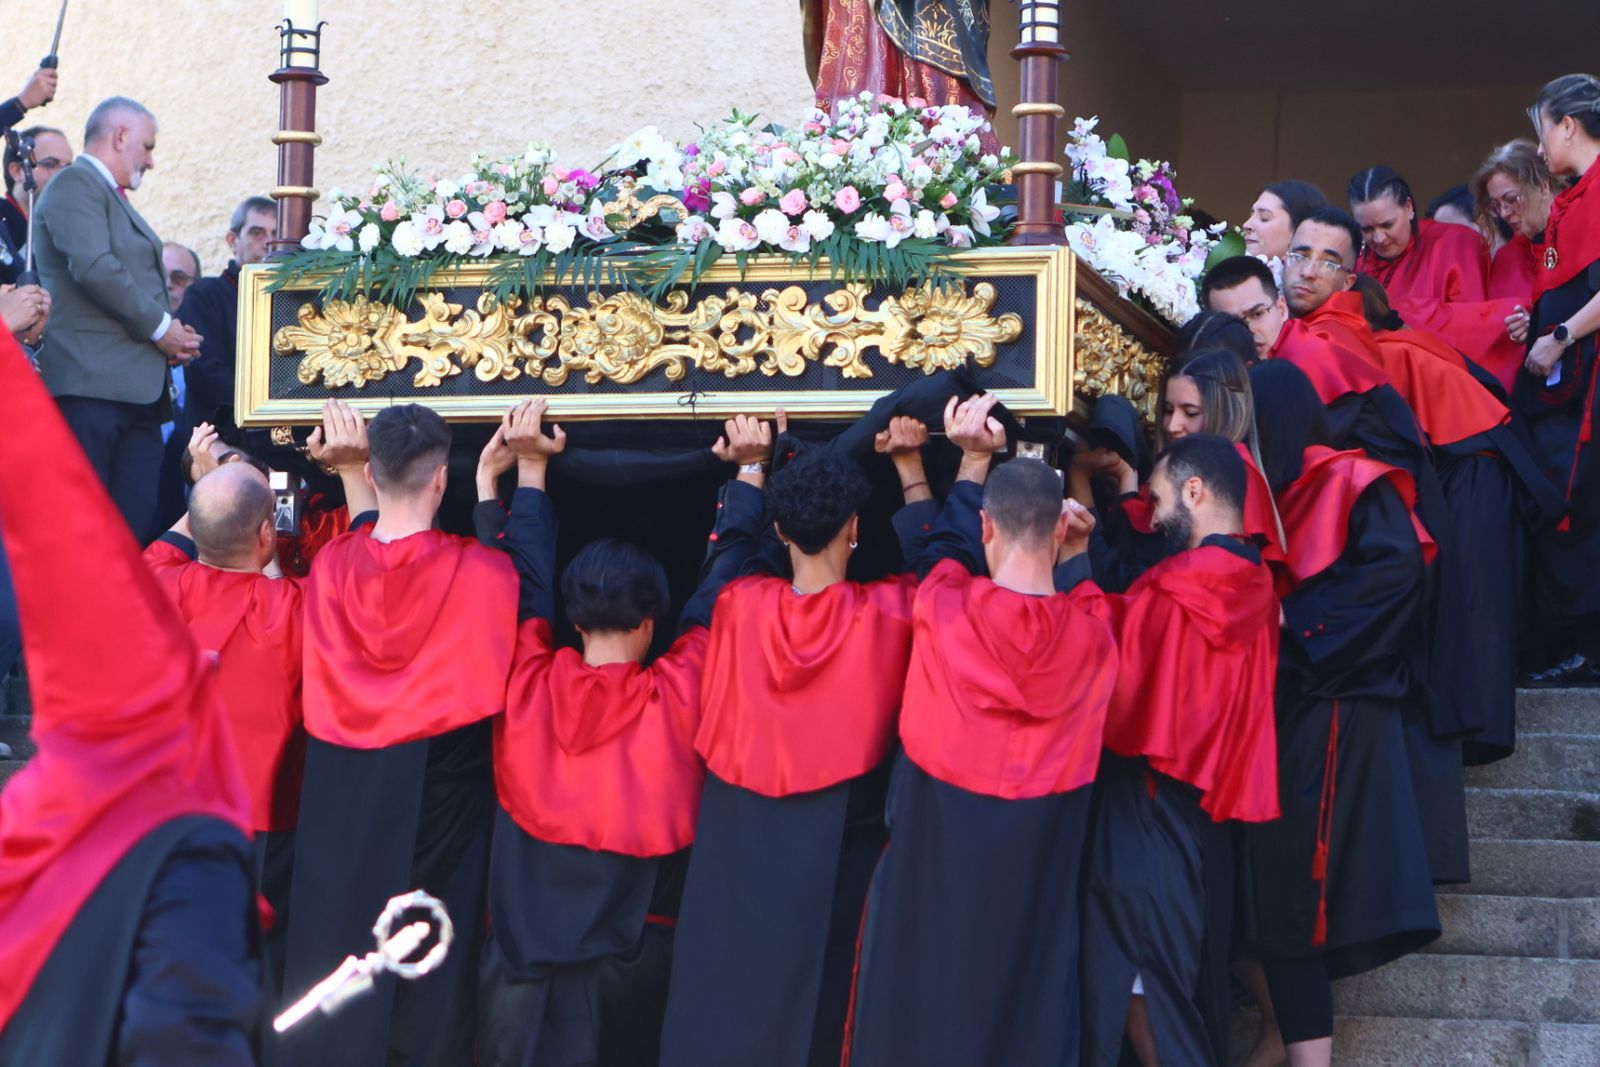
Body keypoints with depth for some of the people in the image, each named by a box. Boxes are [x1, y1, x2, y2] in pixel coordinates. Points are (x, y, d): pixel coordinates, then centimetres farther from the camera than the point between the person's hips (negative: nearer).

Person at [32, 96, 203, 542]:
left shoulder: (115, 200, 26)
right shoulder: (75, 184, -4)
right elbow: (94, 266, -18)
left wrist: (170, 334, 9)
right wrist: (159, 326, -10)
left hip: (137, 389, 9)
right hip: (92, 385, -9)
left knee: (136, 531, 3)